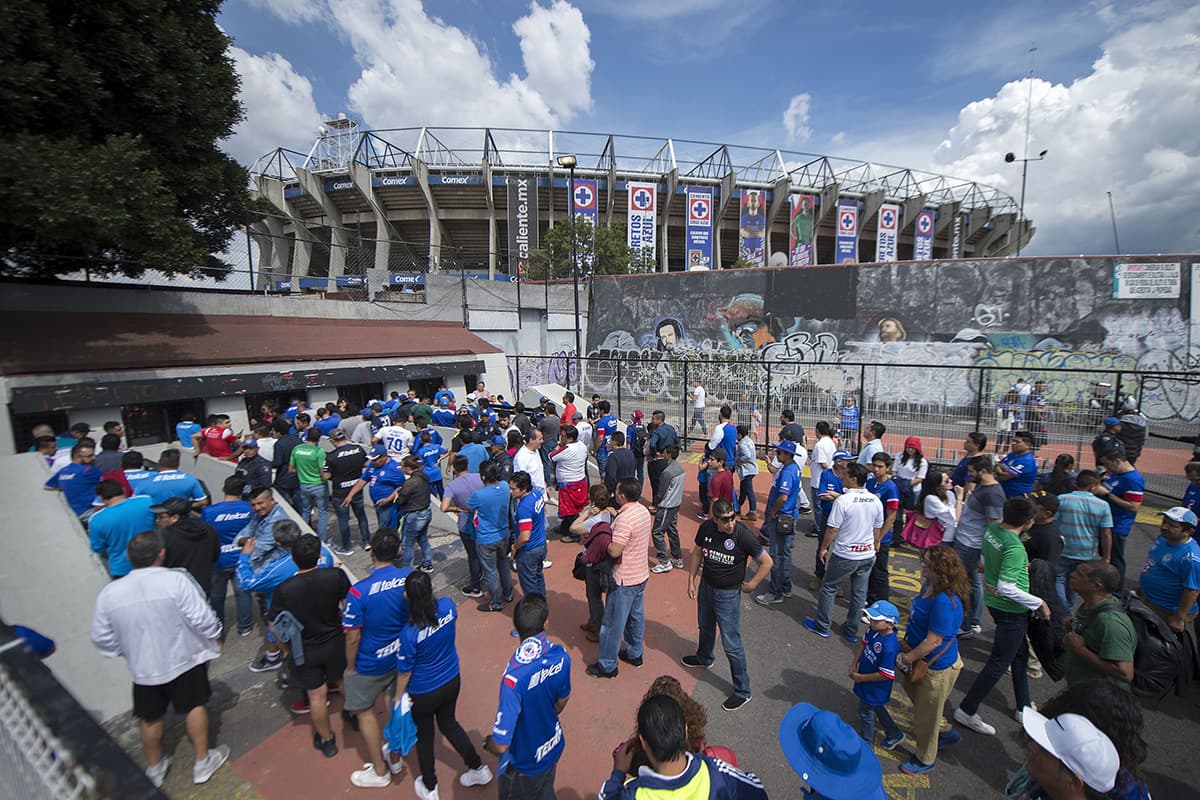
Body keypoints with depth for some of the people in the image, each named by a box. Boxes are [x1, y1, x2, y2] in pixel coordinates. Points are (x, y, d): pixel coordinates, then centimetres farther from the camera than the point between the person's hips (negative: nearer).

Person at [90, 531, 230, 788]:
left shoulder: (108, 593, -12)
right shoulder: (176, 580, -24)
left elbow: (102, 640, -1)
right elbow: (202, 619, -20)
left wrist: (129, 651, 17)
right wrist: (214, 639, 0)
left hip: (143, 669, 3)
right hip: (184, 660, -3)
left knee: (150, 719, 23)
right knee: (195, 707, 17)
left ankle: (154, 769, 43)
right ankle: (202, 762, 30)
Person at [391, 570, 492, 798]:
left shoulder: (410, 633, -34)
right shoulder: (448, 607, -23)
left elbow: (404, 672, -17)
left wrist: (398, 697, 0)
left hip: (423, 693, -4)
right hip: (452, 681, 4)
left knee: (424, 736, 24)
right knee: (449, 723, 31)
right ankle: (478, 768, 44)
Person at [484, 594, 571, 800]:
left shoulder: (515, 677, -39)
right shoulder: (560, 656, -21)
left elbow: (500, 745, -29)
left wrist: (487, 742, -7)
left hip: (524, 764, -4)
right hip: (554, 748, 4)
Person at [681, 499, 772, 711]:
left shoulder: (743, 536, -28)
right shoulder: (706, 528, -14)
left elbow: (766, 562, -16)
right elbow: (697, 553, 3)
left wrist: (751, 585, -10)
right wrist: (691, 580, 4)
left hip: (728, 595, -5)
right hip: (706, 587, 6)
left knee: (731, 644, 2)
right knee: (705, 628, 29)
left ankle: (742, 691, 21)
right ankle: (703, 658, 58)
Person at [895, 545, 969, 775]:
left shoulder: (945, 602, -36)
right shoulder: (929, 586, -7)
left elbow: (933, 641, -30)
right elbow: (916, 615, 9)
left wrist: (907, 658, -18)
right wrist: (906, 644, 9)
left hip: (937, 667, -9)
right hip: (922, 660, 9)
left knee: (926, 714, 14)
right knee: (913, 692, 30)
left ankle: (925, 759, 39)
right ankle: (946, 732, 53)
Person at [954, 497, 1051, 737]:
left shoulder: (992, 529, -5)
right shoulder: (1015, 547, -30)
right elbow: (1006, 588, -31)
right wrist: (1038, 603, -19)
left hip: (994, 601, 9)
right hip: (1011, 610, -9)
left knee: (1021, 653, 26)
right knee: (999, 663, 4)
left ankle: (1024, 707, 43)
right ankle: (966, 711, 12)